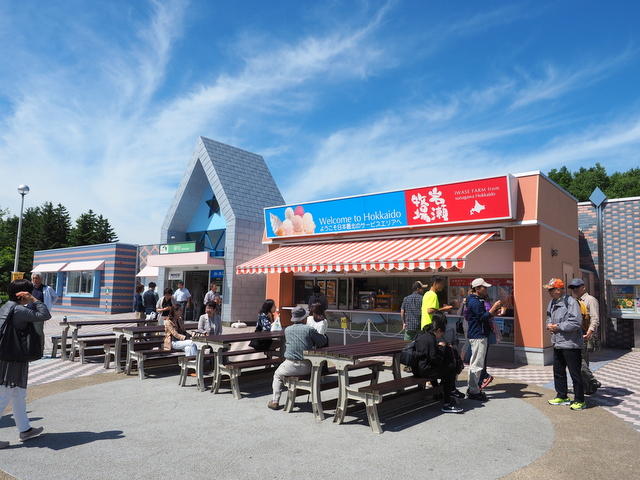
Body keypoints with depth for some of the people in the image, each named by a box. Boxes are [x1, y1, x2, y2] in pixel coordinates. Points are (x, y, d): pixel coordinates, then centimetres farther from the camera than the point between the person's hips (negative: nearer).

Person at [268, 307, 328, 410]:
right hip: (306, 368, -1)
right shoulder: (309, 329, -5)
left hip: (290, 365, 1)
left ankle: (275, 401, 19)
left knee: (277, 375, 28)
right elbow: (323, 342, 0)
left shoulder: (287, 330, 3)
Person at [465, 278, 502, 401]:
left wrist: (494, 310, 9)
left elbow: (483, 316, 19)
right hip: (478, 336, -11)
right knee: (477, 364, -6)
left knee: (474, 363, 16)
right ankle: (474, 392, -1)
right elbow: (483, 317, -21)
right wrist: (494, 307, -15)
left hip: (477, 335, 11)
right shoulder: (475, 302, -16)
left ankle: (472, 388, 25)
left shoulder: (476, 300, 17)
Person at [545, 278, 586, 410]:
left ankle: (579, 401, 13)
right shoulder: (552, 302, 11)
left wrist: (558, 327, -17)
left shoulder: (570, 302, -16)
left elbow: (576, 323, -23)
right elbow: (549, 317, 23)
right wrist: (549, 325, 2)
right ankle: (562, 396, 30)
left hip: (571, 345, -9)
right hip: (557, 343, 9)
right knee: (558, 371, 17)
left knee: (575, 373, 2)